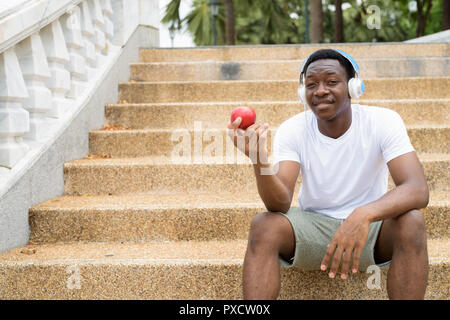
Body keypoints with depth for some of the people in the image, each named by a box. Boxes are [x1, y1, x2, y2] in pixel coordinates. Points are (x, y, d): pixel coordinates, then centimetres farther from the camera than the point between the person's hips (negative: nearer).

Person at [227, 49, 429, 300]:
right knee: (263, 225, -27)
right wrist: (260, 161, -42)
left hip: (369, 230, 0)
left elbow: (418, 190, -27)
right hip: (313, 227, 1)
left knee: (411, 222, -31)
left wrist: (364, 214, -47)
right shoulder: (292, 130, -9)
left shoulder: (383, 122, -13)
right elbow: (280, 205, -20)